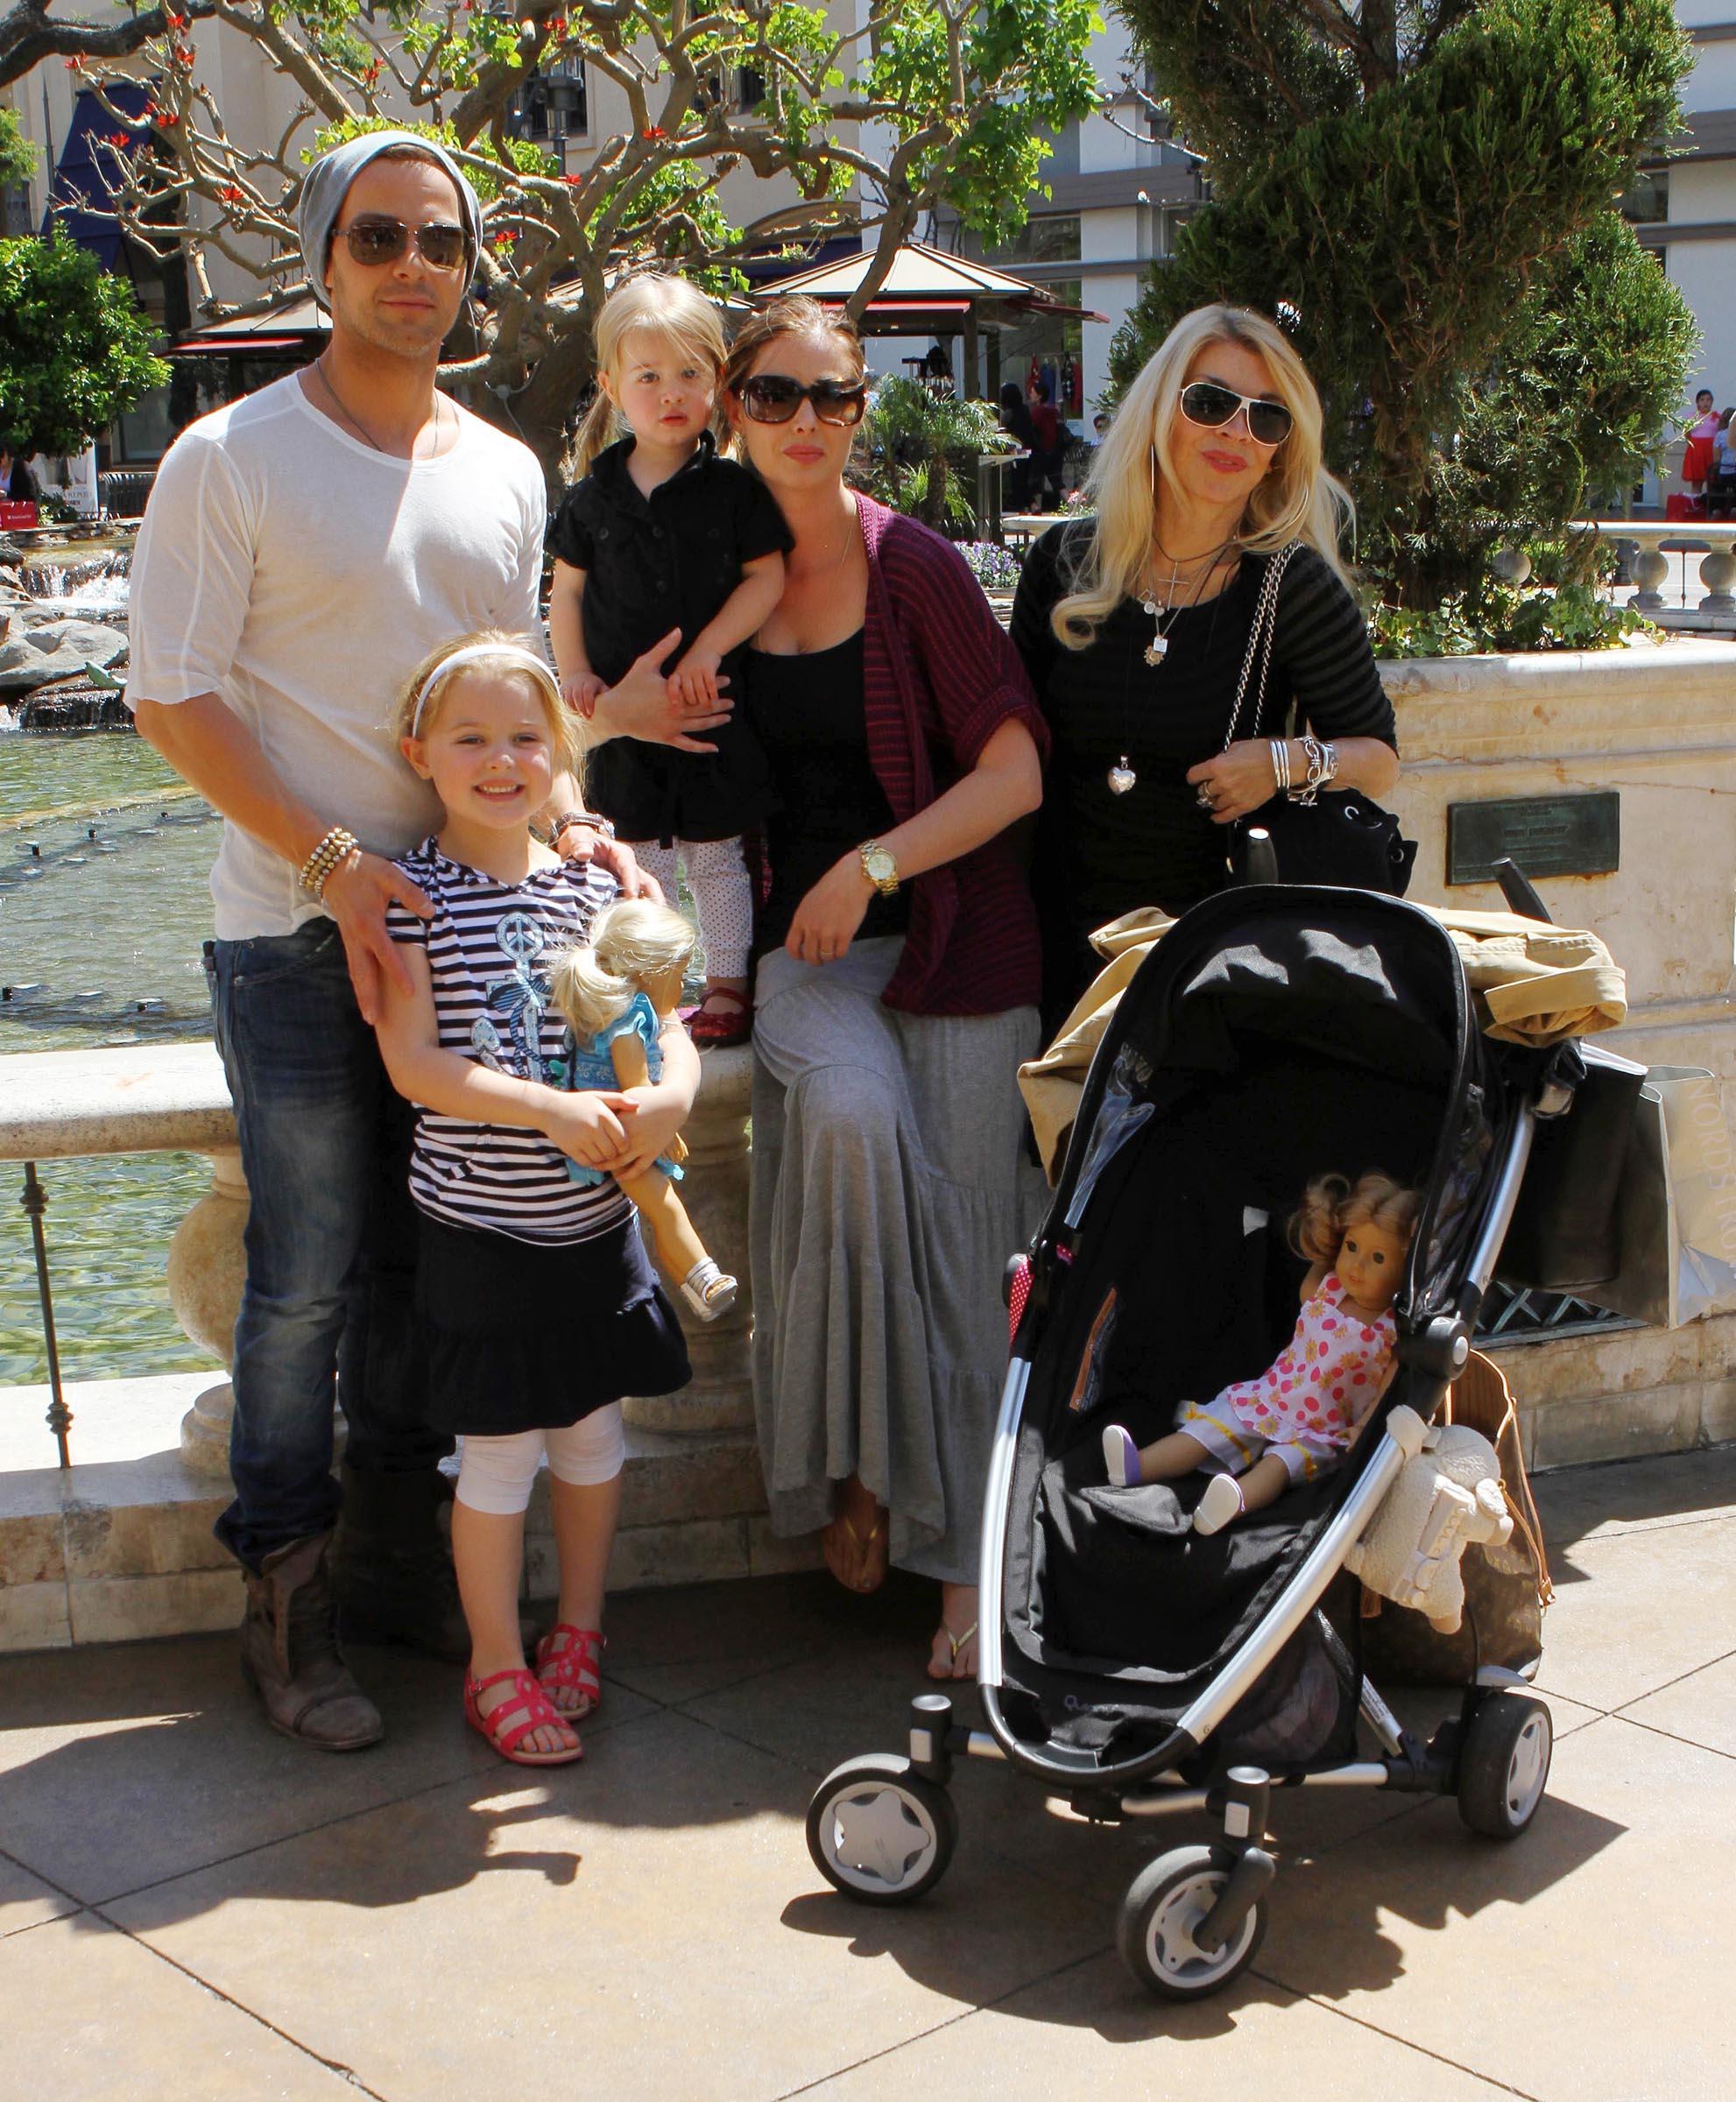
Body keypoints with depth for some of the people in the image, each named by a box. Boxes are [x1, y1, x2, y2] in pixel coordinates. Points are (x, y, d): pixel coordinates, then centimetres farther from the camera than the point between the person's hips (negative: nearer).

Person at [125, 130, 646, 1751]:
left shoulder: (504, 474, 12)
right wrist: (332, 861, -18)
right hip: (294, 933, -5)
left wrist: (561, 818, 2)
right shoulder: (231, 458, -5)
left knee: (422, 1268, 11)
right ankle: (285, 1601, 14)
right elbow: (174, 700, -8)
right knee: (307, 1281, -1)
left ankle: (401, 1564, 26)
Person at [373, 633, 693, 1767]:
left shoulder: (589, 885, 4)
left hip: (595, 1218, 4)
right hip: (481, 1228, -4)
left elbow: (664, 1020, 5)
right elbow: (413, 1062, -16)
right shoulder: (410, 896, -9)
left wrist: (673, 1091, -18)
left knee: (594, 1427, 14)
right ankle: (497, 1664, 21)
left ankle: (580, 1627, 34)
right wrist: (551, 1110, -25)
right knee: (500, 1453, 3)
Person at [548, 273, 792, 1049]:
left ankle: (727, 985, 19)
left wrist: (707, 649, -17)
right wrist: (574, 671, -2)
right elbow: (566, 588, 10)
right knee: (634, 859, 8)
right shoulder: (595, 497, 3)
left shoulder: (731, 488, -4)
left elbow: (767, 578, -7)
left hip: (713, 706, -2)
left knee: (715, 856, 8)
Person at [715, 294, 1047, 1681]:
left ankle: (968, 1565, 2)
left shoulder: (913, 565, -2)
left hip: (949, 937, -1)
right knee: (851, 1114, -30)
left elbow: (1017, 769, -6)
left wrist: (873, 865, -14)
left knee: (956, 1240, -8)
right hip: (799, 941, 1)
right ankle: (847, 1461, -14)